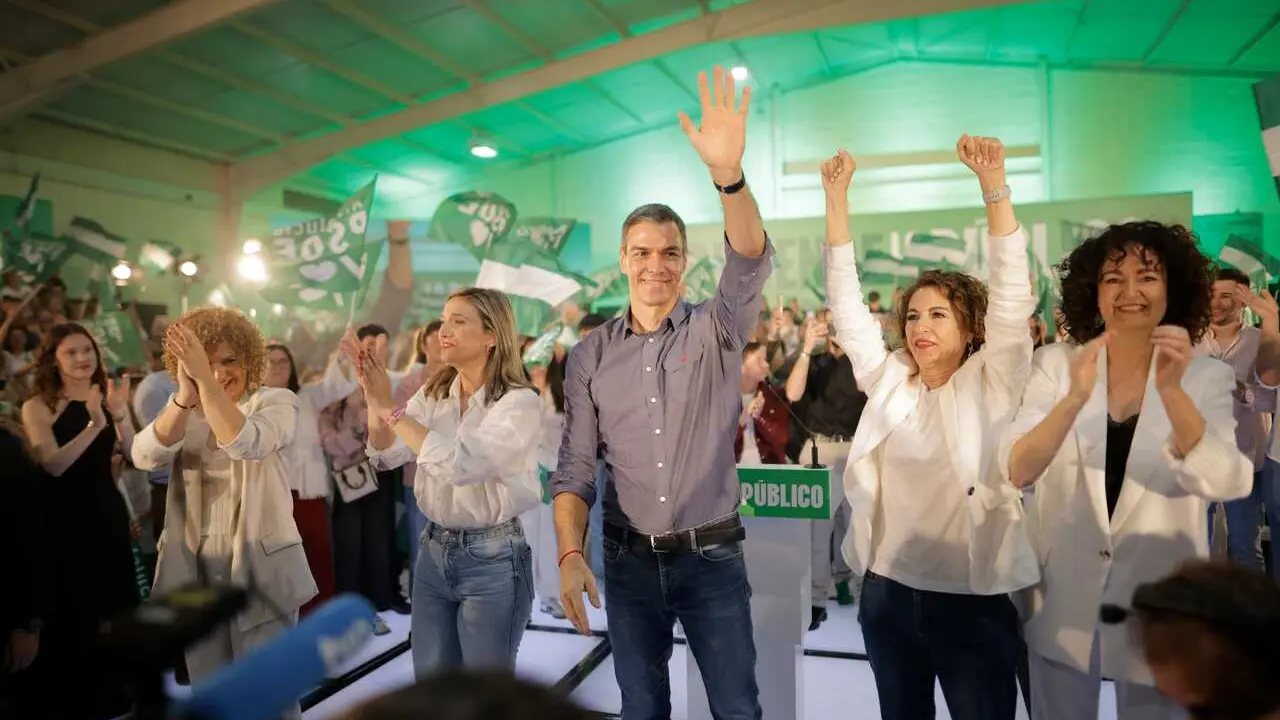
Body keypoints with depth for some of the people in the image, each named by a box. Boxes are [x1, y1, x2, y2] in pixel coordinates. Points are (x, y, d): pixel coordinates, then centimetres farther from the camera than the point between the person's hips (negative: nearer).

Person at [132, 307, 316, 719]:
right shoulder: (181, 409, 5)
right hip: (194, 571, 4)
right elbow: (145, 457, -15)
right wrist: (185, 397, -30)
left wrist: (207, 381, -33)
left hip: (259, 568, -4)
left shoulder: (277, 401, -6)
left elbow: (246, 445, -28)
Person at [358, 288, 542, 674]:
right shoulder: (433, 394, 6)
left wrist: (390, 408, -22)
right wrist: (374, 399, -17)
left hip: (492, 557, -6)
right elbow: (386, 454, -1)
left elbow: (462, 464, -27)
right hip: (434, 551, 6)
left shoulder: (520, 402, -15)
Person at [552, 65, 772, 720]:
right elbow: (574, 468, 0)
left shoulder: (717, 332, -5)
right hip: (629, 561, 2)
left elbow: (750, 265, -26)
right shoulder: (589, 355, 0)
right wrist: (569, 554, -13)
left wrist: (728, 173, -42)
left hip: (713, 557, -1)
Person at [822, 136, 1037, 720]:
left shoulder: (989, 385, -4)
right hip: (888, 591, 4)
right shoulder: (889, 381, 4)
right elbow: (845, 299, 1)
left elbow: (1011, 293, -15)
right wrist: (836, 195, -5)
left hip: (971, 597, -3)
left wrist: (993, 184, -24)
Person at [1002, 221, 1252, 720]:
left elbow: (1226, 484, -20)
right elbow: (1014, 472, -18)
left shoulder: (1207, 377, -5)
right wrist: (1076, 396, -33)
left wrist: (1173, 391, -33)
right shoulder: (1056, 363, -6)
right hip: (1062, 600, 0)